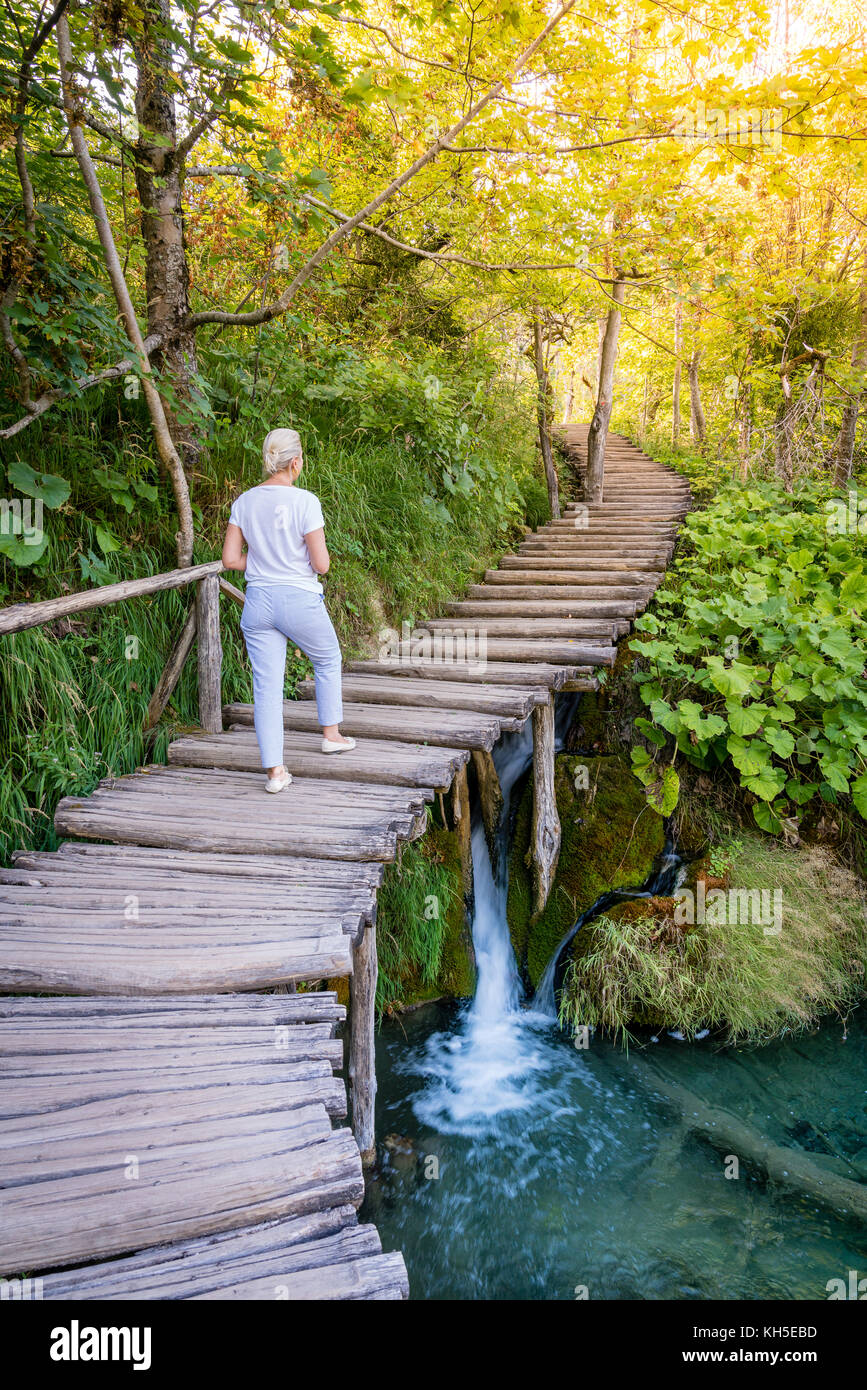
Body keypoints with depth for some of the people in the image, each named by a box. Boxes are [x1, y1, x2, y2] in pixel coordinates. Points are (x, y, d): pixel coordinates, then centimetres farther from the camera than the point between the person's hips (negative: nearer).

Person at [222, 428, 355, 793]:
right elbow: (321, 564, -14)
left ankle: (274, 771, 8)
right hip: (300, 601, -4)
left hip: (258, 601, 4)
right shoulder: (304, 501, -14)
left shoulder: (244, 502, 1)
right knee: (328, 660, 24)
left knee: (267, 686, 6)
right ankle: (331, 734, 36)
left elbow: (230, 559, 2)